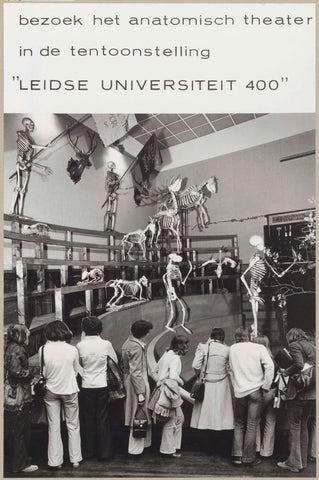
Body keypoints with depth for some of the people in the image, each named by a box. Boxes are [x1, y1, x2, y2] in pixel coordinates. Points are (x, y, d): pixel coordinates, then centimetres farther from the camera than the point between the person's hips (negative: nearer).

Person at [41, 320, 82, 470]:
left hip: (51, 390, 1)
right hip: (69, 390, 0)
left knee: (54, 426, 14)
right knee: (73, 425, 14)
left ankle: (55, 461, 21)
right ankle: (75, 459, 24)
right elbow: (77, 371, -2)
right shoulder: (72, 349, -15)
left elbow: (43, 372, -6)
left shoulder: (43, 349, -15)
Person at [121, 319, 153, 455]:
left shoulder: (127, 343, 7)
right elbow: (135, 372, -24)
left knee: (135, 415, 20)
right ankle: (135, 448, 13)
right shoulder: (136, 347, -23)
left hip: (128, 380, 10)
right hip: (138, 382, -10)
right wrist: (140, 392, -21)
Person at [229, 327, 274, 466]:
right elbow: (269, 366, -12)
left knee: (239, 424, 15)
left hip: (239, 391, 2)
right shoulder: (259, 348, -4)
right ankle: (248, 458, 11)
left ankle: (237, 455, 15)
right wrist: (266, 386, -7)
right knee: (252, 426, 5)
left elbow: (232, 368, 9)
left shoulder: (232, 349, 4)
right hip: (255, 391, -2)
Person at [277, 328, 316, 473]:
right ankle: (303, 461, 24)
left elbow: (299, 365, -21)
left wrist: (286, 372, -6)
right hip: (312, 392, 8)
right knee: (303, 425, 16)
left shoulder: (294, 345, -7)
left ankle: (294, 462, 6)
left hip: (299, 391, -7)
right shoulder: (311, 346, 14)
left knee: (294, 426, 1)